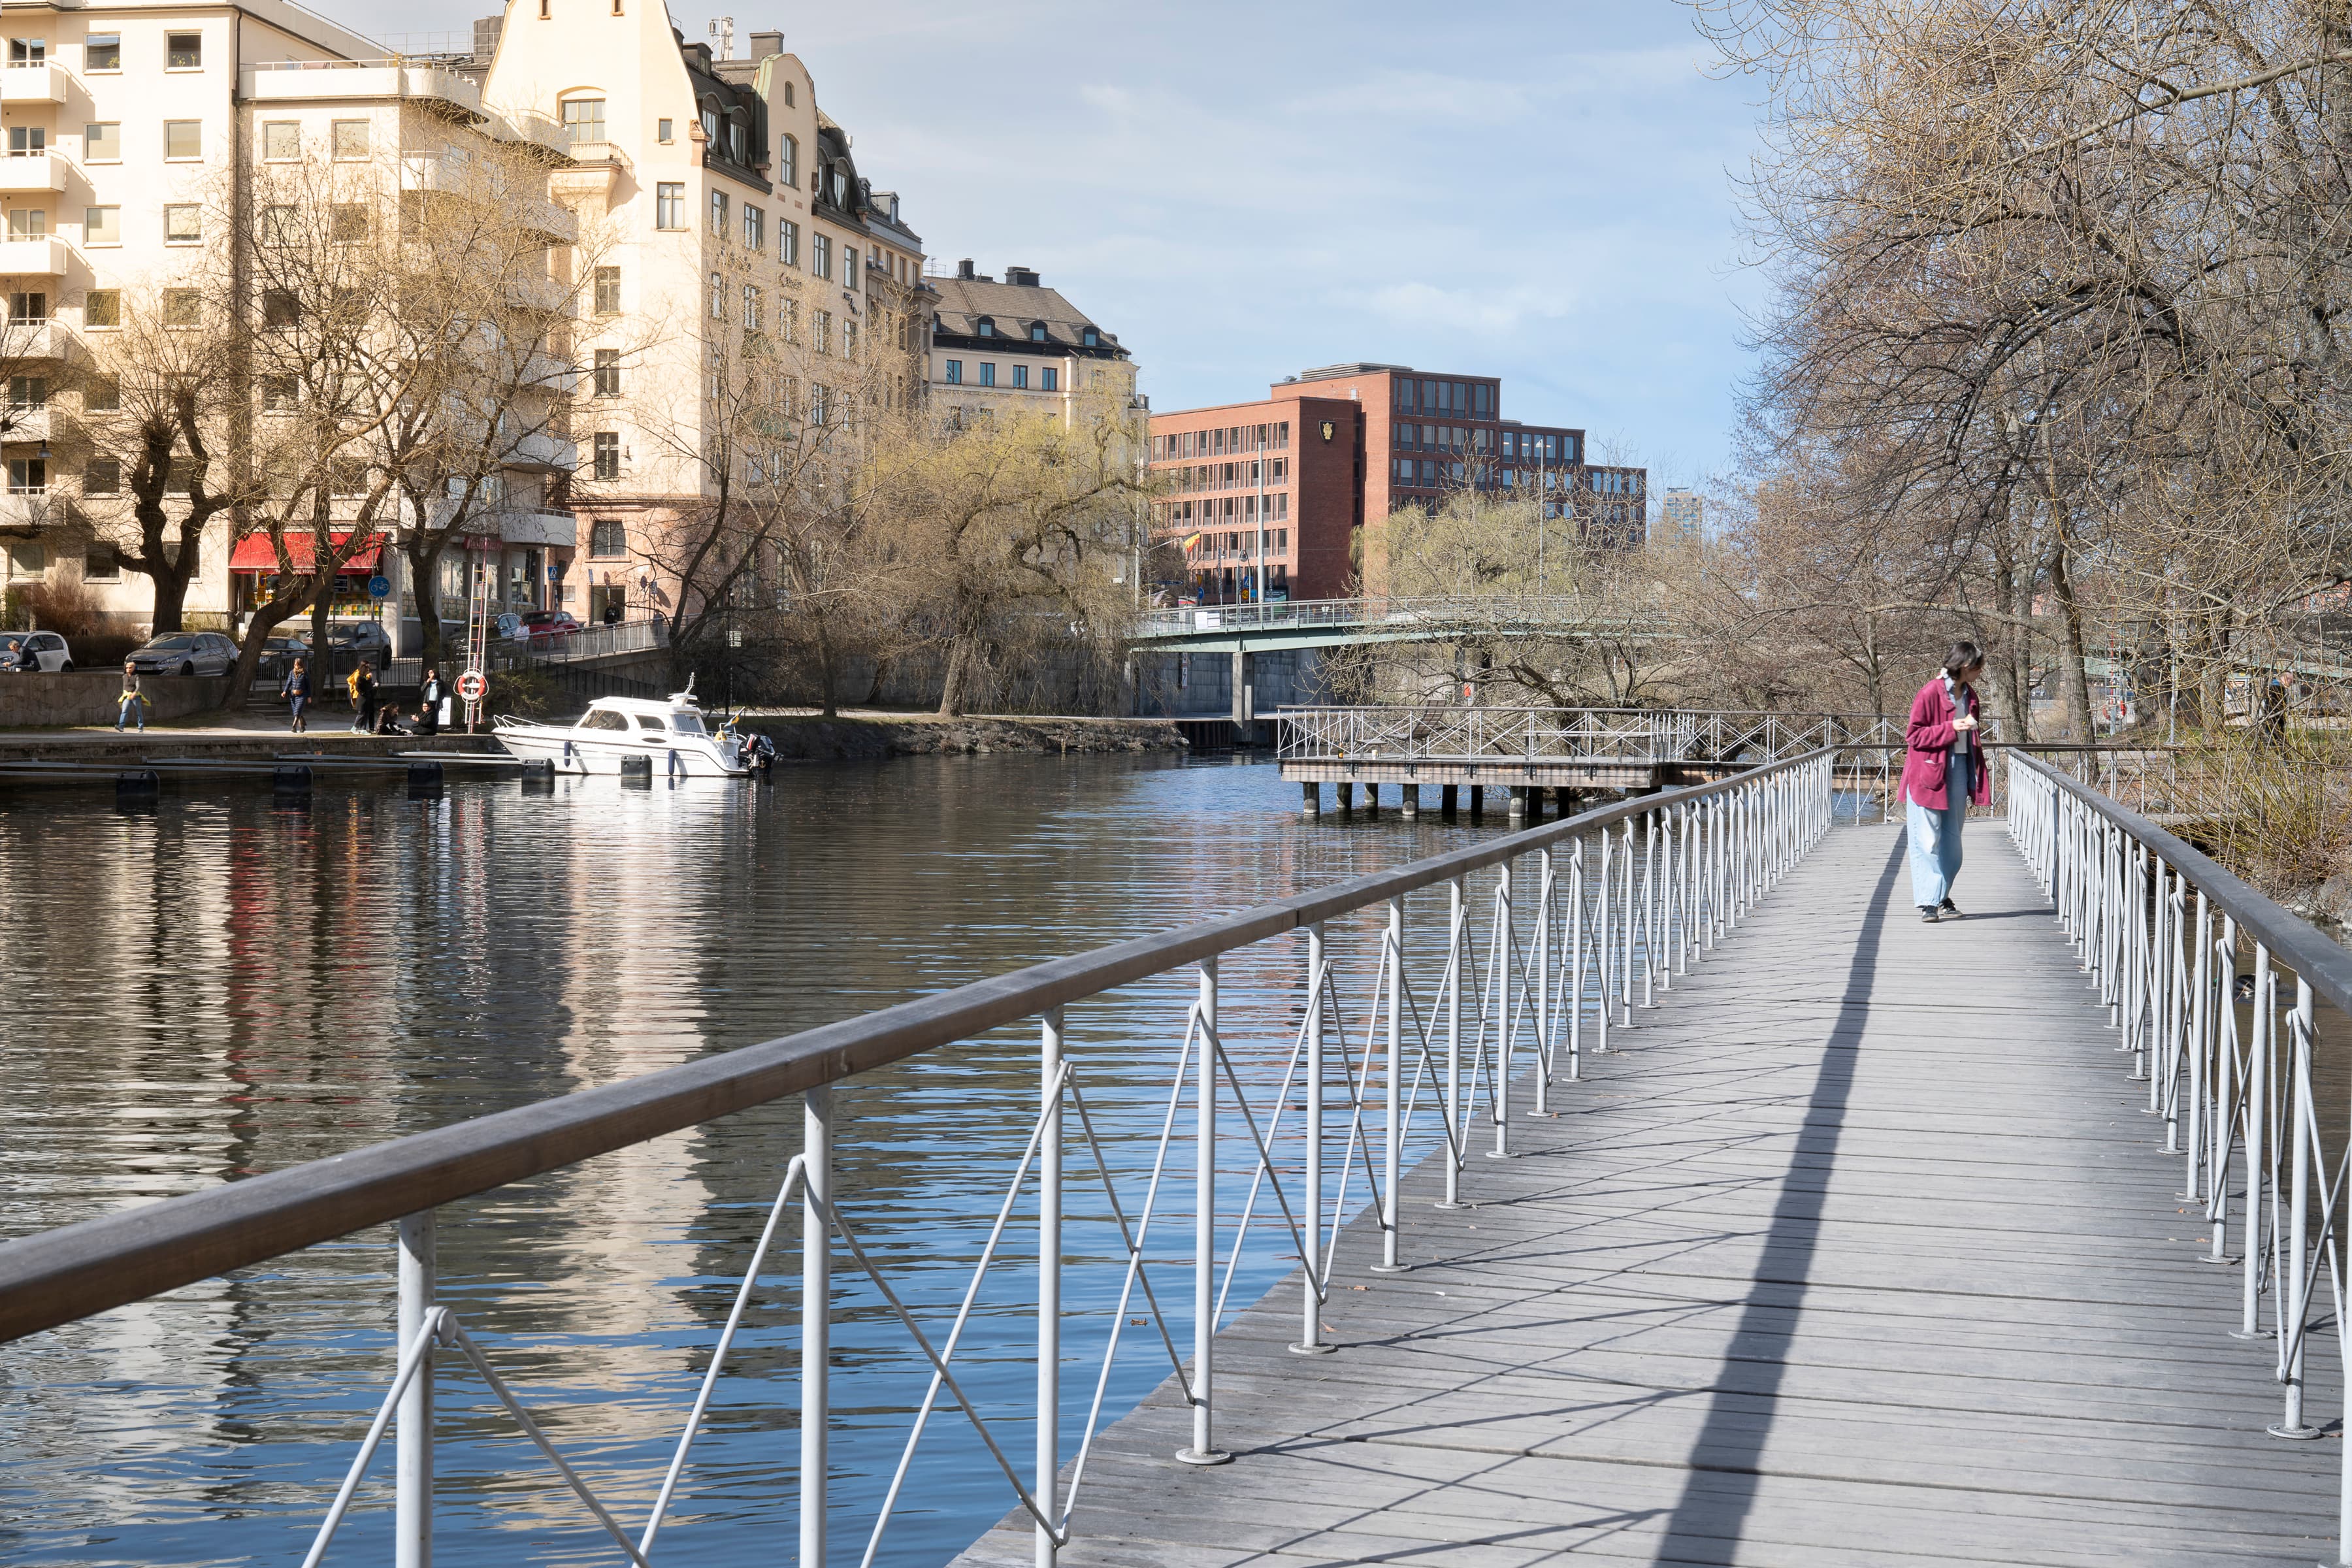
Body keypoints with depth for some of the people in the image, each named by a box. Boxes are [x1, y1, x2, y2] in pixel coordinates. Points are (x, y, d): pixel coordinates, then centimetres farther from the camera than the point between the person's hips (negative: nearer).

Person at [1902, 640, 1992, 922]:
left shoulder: (1969, 695, 12)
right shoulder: (1930, 693, -11)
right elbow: (1914, 736, -12)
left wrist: (1974, 731, 8)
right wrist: (1951, 728, -19)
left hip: (1959, 769, 7)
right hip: (1930, 771, -7)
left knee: (1951, 838, 8)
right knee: (1928, 839, -6)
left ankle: (1943, 897, 16)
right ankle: (1928, 902, -5)